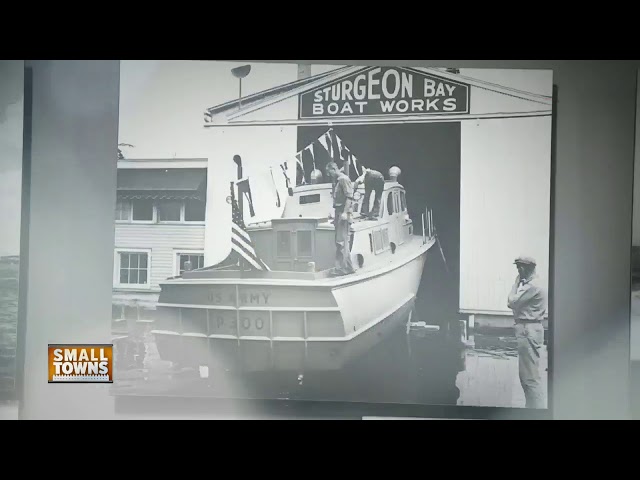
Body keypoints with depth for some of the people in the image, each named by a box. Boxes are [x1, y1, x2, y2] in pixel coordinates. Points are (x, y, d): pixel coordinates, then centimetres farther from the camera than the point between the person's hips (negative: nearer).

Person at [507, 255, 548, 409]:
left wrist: (516, 283, -4)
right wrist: (519, 284, 7)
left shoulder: (533, 286, -15)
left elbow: (512, 302, -15)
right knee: (526, 374, 16)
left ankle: (537, 408, -8)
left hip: (528, 330, -11)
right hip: (527, 330, 11)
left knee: (531, 375, -9)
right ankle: (532, 405, 23)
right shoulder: (529, 285, 18)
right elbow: (514, 302, 15)